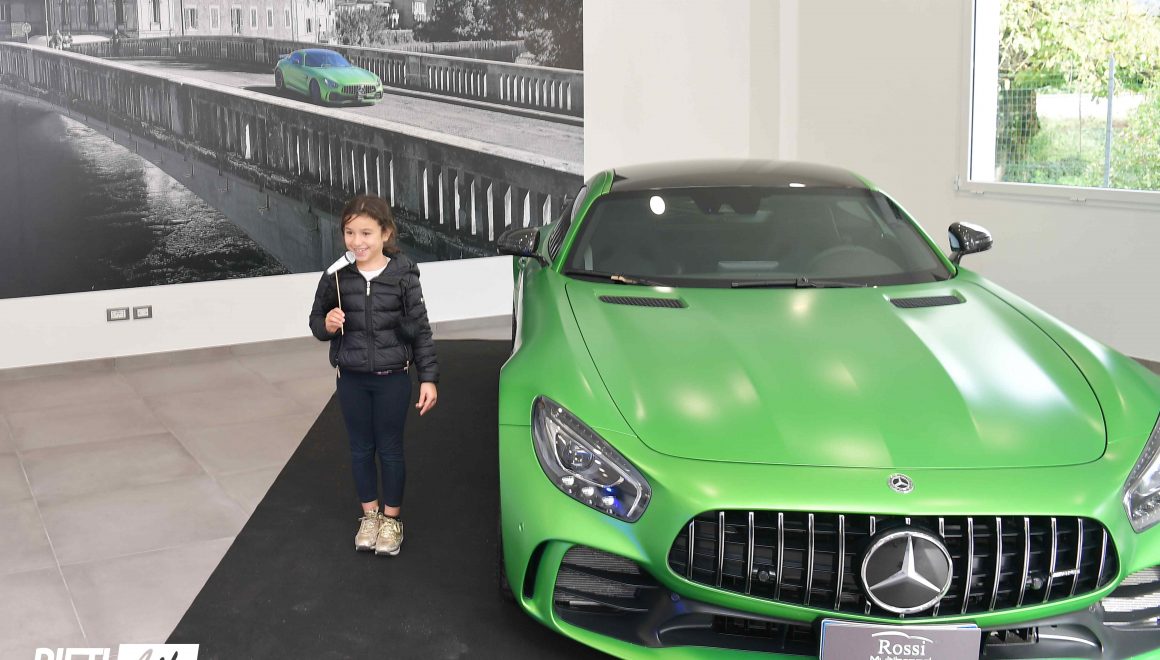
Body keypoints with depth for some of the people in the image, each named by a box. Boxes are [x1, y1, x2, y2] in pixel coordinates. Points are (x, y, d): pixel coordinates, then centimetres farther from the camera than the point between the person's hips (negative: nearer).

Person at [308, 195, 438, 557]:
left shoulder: (402, 276, -10)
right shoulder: (336, 278, -6)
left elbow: (420, 329, -5)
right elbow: (316, 320, 7)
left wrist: (428, 377, -7)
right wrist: (326, 325, -17)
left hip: (392, 377, -2)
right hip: (351, 378, 2)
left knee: (390, 449, 10)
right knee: (361, 448, 15)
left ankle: (392, 518, 27)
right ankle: (370, 514, 33)